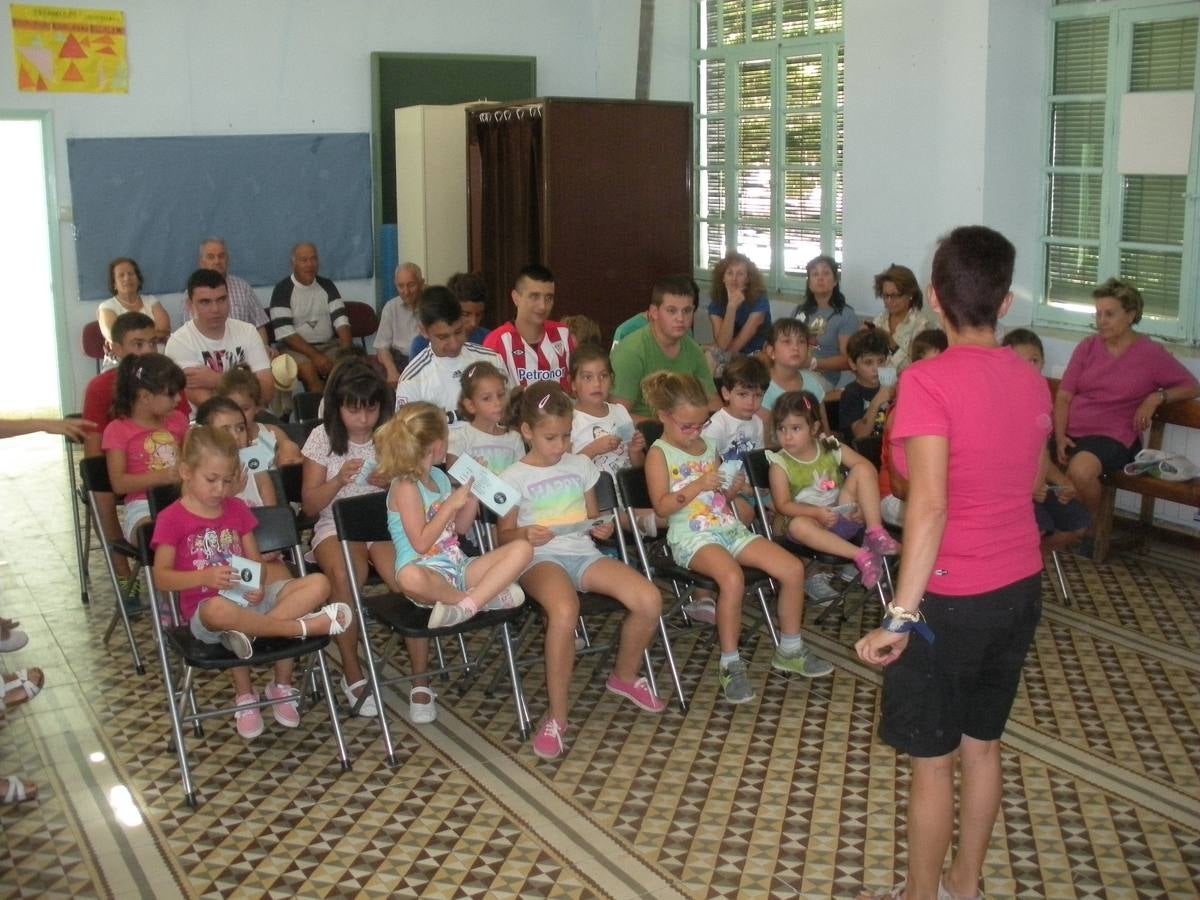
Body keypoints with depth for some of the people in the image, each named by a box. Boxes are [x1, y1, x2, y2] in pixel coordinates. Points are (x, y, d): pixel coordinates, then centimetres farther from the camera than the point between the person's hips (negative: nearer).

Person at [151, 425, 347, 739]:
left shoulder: (238, 509, 12)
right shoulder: (172, 518, -4)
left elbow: (255, 561, 12)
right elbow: (162, 577, -8)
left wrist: (258, 586, -11)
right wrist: (206, 576, -24)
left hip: (250, 598, 5)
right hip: (205, 608, -5)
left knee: (318, 584, -18)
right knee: (220, 611, -44)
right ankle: (307, 625, -28)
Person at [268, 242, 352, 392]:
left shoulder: (327, 286, 10)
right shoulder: (283, 290, -3)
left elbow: (341, 321, 3)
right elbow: (284, 333, -12)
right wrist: (315, 356, -20)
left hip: (329, 346, 4)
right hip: (297, 348, -3)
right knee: (310, 372, -33)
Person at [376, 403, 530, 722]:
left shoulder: (439, 477, 14)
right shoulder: (406, 487, -10)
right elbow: (421, 543, -17)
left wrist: (473, 495, 8)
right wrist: (451, 504, -14)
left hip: (457, 566, 7)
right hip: (429, 573, -7)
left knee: (522, 549, -11)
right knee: (410, 577, -44)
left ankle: (465, 605, -25)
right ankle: (485, 596, -24)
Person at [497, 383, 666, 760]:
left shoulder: (581, 465, 15)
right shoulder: (515, 478, 3)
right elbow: (504, 535, 5)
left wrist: (601, 529, -2)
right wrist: (525, 536, -17)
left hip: (583, 553, 5)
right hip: (542, 558, -5)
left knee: (650, 599, -20)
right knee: (565, 611, -40)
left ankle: (624, 676, 10)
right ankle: (557, 715, -25)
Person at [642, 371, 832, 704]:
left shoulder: (708, 446, 17)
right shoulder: (659, 454, -2)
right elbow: (662, 506, -12)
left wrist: (733, 489, 3)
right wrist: (699, 485, -19)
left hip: (729, 528, 7)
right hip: (692, 537, -7)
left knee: (793, 568, -8)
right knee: (733, 577, -37)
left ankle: (790, 650, 11)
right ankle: (730, 665, -21)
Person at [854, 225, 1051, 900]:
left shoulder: (928, 381, -20)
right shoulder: (1032, 380, 0)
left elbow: (929, 505, -28)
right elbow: (1030, 483, 11)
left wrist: (902, 614, -29)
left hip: (951, 598, -7)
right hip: (1021, 588, 7)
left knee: (932, 760, 10)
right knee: (983, 744, 20)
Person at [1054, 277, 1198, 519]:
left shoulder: (1150, 354, 4)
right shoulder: (1087, 347, 11)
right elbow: (1063, 397, 7)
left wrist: (1157, 397, -7)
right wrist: (1060, 437, -7)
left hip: (1112, 436, -3)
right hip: (1071, 433, 3)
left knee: (1080, 471, -36)